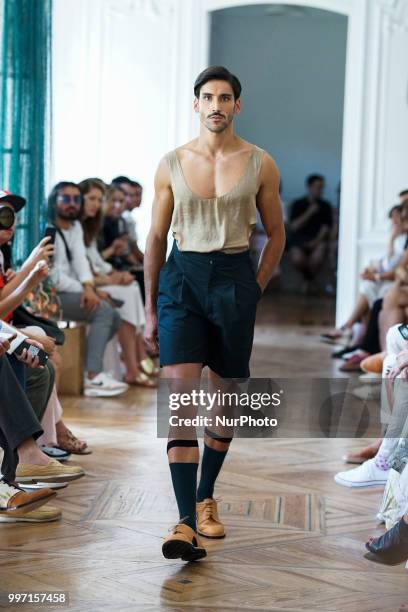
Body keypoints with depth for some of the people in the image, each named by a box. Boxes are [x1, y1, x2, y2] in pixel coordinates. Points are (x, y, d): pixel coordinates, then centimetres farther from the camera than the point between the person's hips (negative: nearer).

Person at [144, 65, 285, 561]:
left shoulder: (260, 165, 3)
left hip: (235, 278, 1)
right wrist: (149, 309, 9)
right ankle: (186, 522, -18)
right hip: (182, 278, -1)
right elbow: (156, 237, 10)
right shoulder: (171, 164, 5)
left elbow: (276, 235, 12)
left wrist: (253, 292, 5)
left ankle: (206, 499, 31)